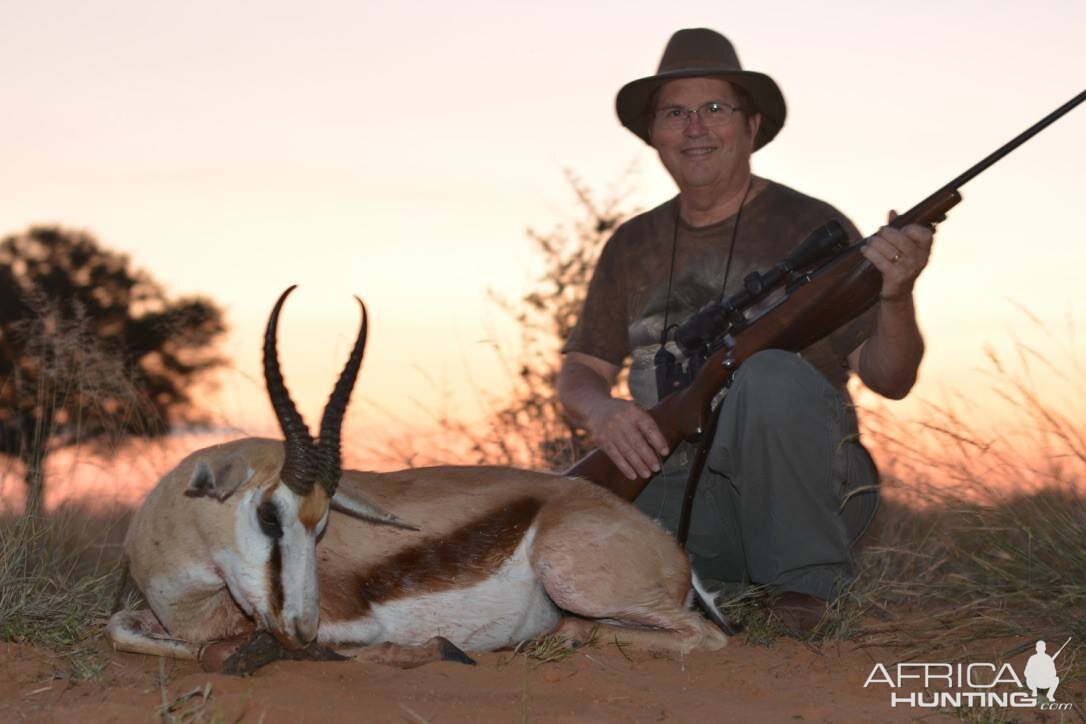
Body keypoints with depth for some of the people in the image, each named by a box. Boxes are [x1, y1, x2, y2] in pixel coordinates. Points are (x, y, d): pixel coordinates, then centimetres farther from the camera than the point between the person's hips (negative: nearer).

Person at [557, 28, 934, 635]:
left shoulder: (811, 228, 1)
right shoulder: (634, 246, 14)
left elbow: (889, 379, -3)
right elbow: (580, 372, 14)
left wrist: (895, 298, -25)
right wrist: (602, 411, -10)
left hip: (796, 492, -3)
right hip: (677, 496, 3)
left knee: (772, 374, -34)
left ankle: (808, 588, -17)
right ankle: (709, 592, 2)